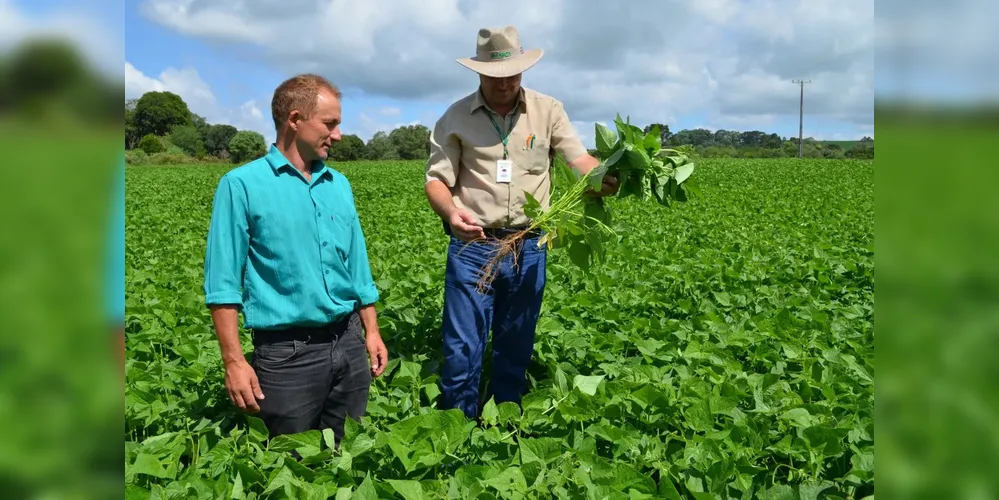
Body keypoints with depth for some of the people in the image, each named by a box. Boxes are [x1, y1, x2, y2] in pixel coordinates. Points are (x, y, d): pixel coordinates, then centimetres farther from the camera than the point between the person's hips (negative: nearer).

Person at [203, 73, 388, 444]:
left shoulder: (339, 184, 10)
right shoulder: (242, 185, -6)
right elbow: (224, 284, -8)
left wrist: (371, 332, 12)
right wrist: (234, 361, -13)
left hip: (348, 344, 5)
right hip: (287, 353, -5)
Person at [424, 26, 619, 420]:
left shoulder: (548, 110, 4)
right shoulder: (455, 118, 1)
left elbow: (580, 158, -2)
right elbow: (436, 179, -2)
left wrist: (604, 178, -25)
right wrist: (450, 212, -24)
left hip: (528, 247, 2)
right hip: (472, 247, -1)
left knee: (515, 351, 13)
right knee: (462, 351, 2)